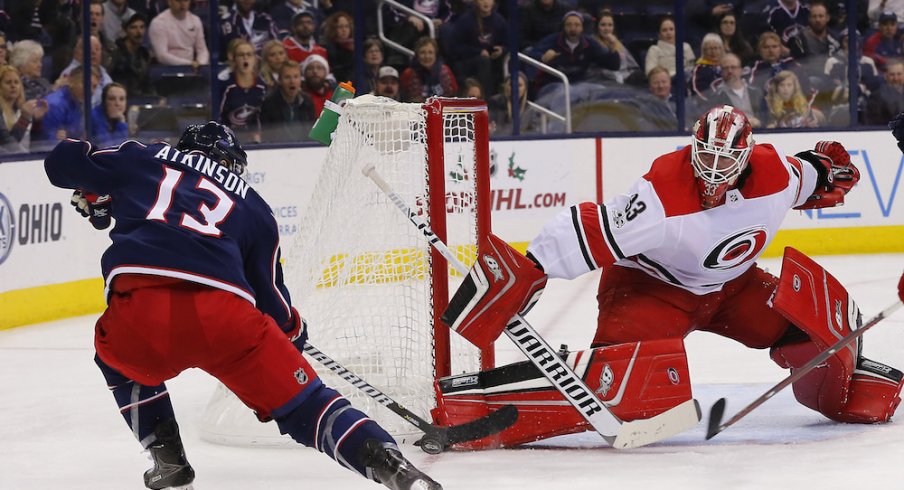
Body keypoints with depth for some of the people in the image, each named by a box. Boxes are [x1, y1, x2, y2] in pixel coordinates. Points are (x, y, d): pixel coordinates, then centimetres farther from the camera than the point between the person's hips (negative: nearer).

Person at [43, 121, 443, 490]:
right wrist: (294, 335, 47)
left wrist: (96, 194, 53)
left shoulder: (141, 160, 30)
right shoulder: (253, 206, 30)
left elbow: (62, 161, 34)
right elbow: (272, 298, 28)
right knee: (302, 404, 9)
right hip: (225, 317, 0)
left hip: (138, 307, 0)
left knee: (116, 354, 36)